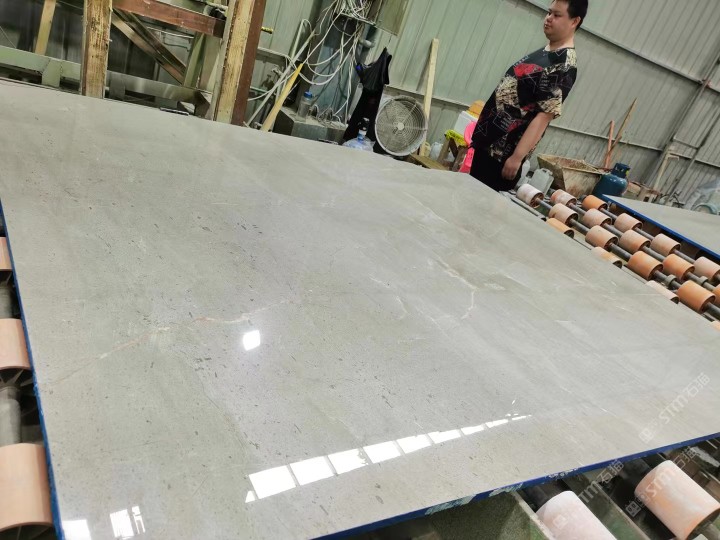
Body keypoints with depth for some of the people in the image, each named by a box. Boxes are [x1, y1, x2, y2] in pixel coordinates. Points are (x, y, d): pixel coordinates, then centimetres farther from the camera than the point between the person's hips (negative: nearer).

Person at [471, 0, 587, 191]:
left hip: (505, 152, -9)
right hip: (487, 140, 9)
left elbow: (546, 115, -21)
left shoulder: (564, 65, -15)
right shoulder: (543, 52, 14)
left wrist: (517, 157, -25)